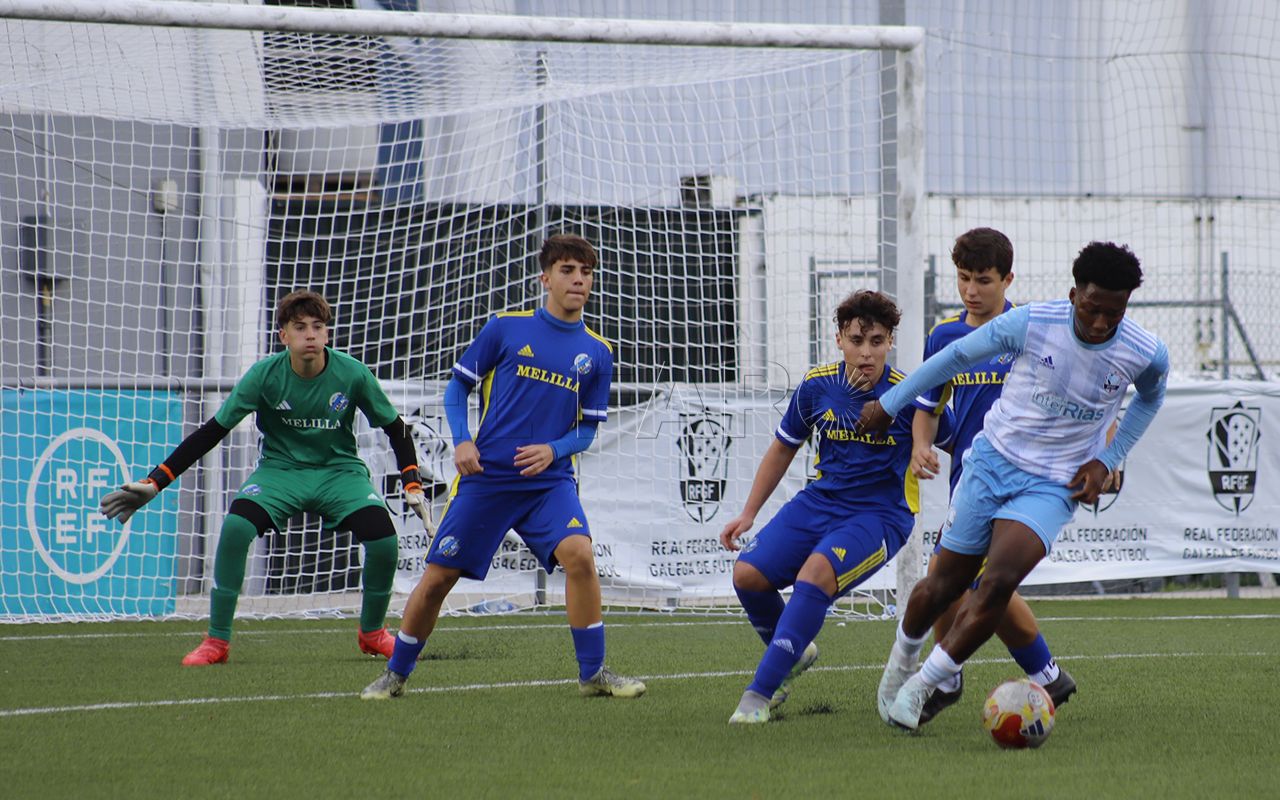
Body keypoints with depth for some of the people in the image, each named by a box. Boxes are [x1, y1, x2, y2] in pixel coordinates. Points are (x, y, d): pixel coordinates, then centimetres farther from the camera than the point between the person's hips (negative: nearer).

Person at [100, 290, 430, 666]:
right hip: (279, 469, -1)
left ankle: (372, 632, 7)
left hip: (339, 470, 1)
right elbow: (212, 432, -12)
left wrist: (413, 487, -9)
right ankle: (217, 640, -14)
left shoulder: (352, 375, -14)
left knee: (383, 539, -23)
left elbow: (395, 428, 1)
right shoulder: (264, 375, -16)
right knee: (235, 527, -29)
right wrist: (154, 483, -17)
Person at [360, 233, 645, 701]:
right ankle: (395, 674, 19)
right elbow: (458, 384, 7)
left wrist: (554, 450, -9)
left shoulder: (596, 354, 6)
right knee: (439, 575, 1)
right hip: (486, 477, -1)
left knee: (578, 553, -24)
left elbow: (588, 429, 11)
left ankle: (593, 672, -13)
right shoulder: (506, 329, 0)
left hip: (549, 481, 1)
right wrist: (461, 441, -7)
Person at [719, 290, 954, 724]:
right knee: (748, 574, -15)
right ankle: (794, 652, 16)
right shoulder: (817, 386, 0)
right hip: (819, 503, 5)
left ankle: (761, 692, -28)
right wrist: (748, 514, 14)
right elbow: (783, 448, 15)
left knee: (816, 572, -33)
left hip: (880, 515, -5)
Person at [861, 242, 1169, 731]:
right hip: (994, 457, 1)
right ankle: (902, 659, 38)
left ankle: (919, 688, -9)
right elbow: (957, 356, 1)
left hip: (1053, 485, -1)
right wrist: (890, 404, 8)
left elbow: (1150, 399, 14)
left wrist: (1107, 461, 3)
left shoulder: (1146, 355, -12)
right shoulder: (1031, 324, -16)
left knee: (998, 584, -23)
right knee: (945, 584, 5)